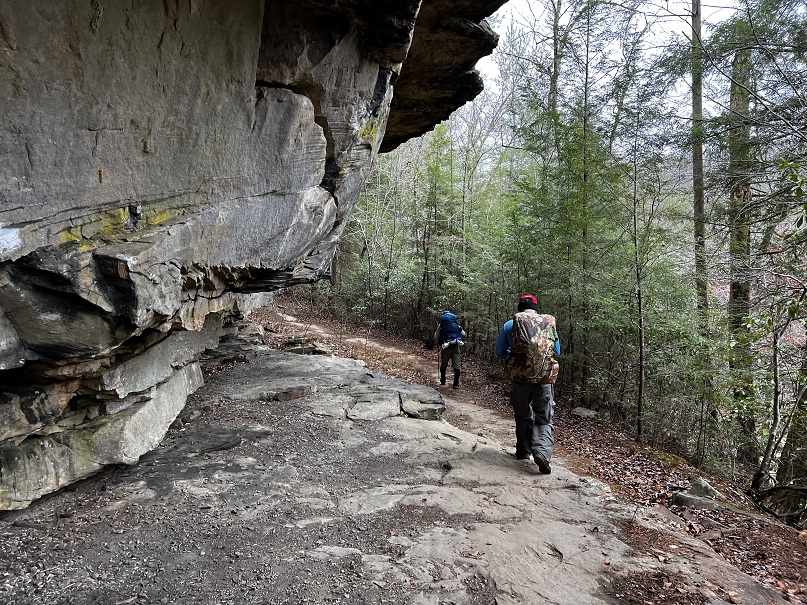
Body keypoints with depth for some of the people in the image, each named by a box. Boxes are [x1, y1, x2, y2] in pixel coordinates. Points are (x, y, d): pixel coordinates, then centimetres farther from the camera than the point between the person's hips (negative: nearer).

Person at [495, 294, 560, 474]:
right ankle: (542, 451, -15)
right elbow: (557, 353, 17)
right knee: (545, 419, 7)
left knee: (523, 416, 20)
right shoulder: (550, 324, 5)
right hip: (545, 379, 0)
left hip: (520, 378, 0)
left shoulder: (510, 325, 0)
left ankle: (523, 450, 29)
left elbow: (500, 353, 8)